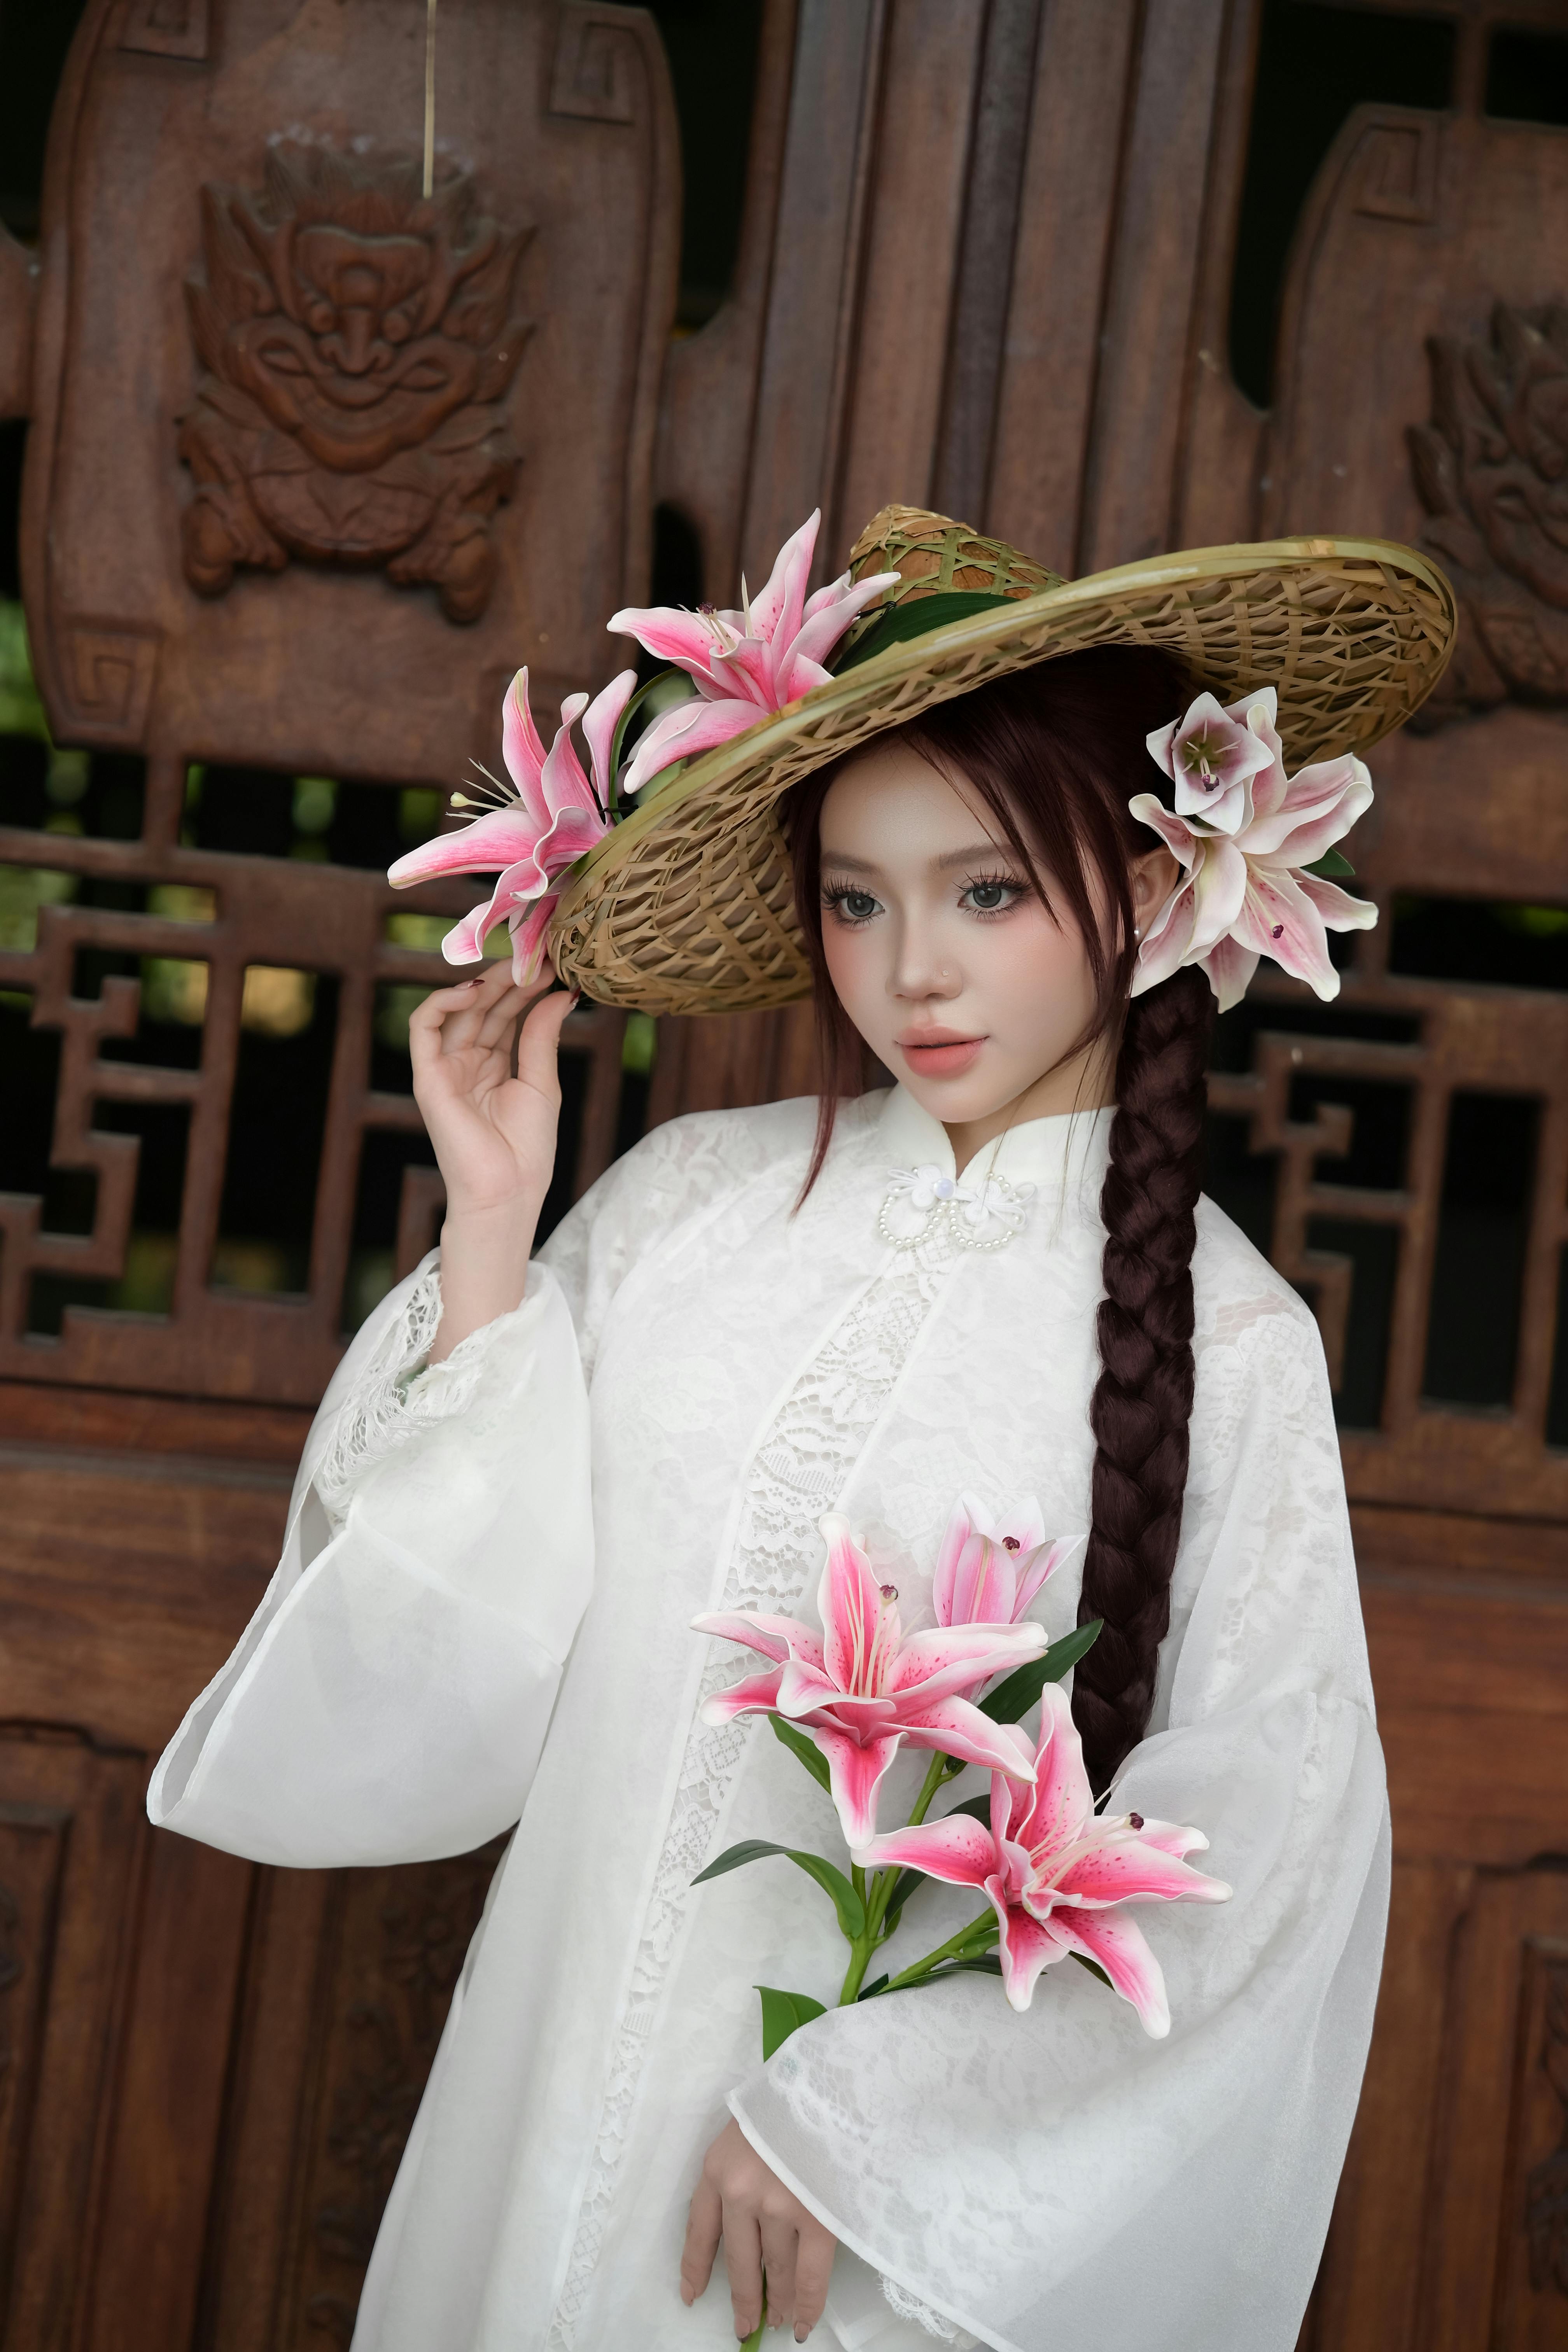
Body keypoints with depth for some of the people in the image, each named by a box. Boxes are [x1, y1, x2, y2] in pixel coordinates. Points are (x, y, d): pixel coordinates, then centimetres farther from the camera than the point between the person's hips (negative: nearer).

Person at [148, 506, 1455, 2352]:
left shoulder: (1222, 1342, -9)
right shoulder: (692, 1198, -2)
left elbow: (1242, 1845, -10)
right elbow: (471, 1637, -3)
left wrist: (860, 2119, -12)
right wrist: (493, 1223, -9)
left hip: (908, 2139, -3)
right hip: (564, 2061, 3)